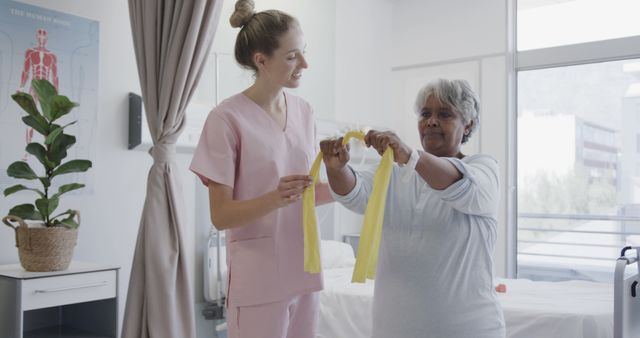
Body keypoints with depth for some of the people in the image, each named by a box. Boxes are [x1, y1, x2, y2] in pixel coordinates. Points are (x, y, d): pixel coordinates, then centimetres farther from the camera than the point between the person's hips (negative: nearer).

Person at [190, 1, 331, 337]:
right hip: (258, 279, -5)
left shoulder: (303, 111, 6)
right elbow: (221, 216, -13)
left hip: (304, 271, 6)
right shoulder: (227, 117, -13)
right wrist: (275, 198, -28)